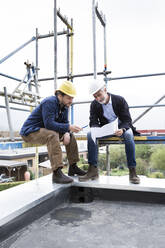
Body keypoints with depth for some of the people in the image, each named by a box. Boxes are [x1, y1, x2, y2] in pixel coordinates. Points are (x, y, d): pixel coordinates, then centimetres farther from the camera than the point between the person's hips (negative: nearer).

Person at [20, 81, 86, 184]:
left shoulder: (64, 105, 4)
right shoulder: (50, 102, -23)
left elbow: (65, 122, 3)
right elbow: (49, 124, -33)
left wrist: (67, 133, -19)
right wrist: (69, 127, -37)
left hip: (44, 131, 9)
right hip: (29, 132, -9)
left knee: (70, 135, 6)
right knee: (52, 135, -35)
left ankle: (73, 167, 11)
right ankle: (57, 173, -36)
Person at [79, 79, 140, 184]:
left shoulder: (120, 100, -12)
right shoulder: (94, 105, -3)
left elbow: (127, 120, -13)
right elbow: (93, 122, -6)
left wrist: (122, 129, -36)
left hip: (120, 128, -2)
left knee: (128, 134, -36)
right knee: (90, 134, -26)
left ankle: (132, 171, -28)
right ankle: (93, 170, -25)